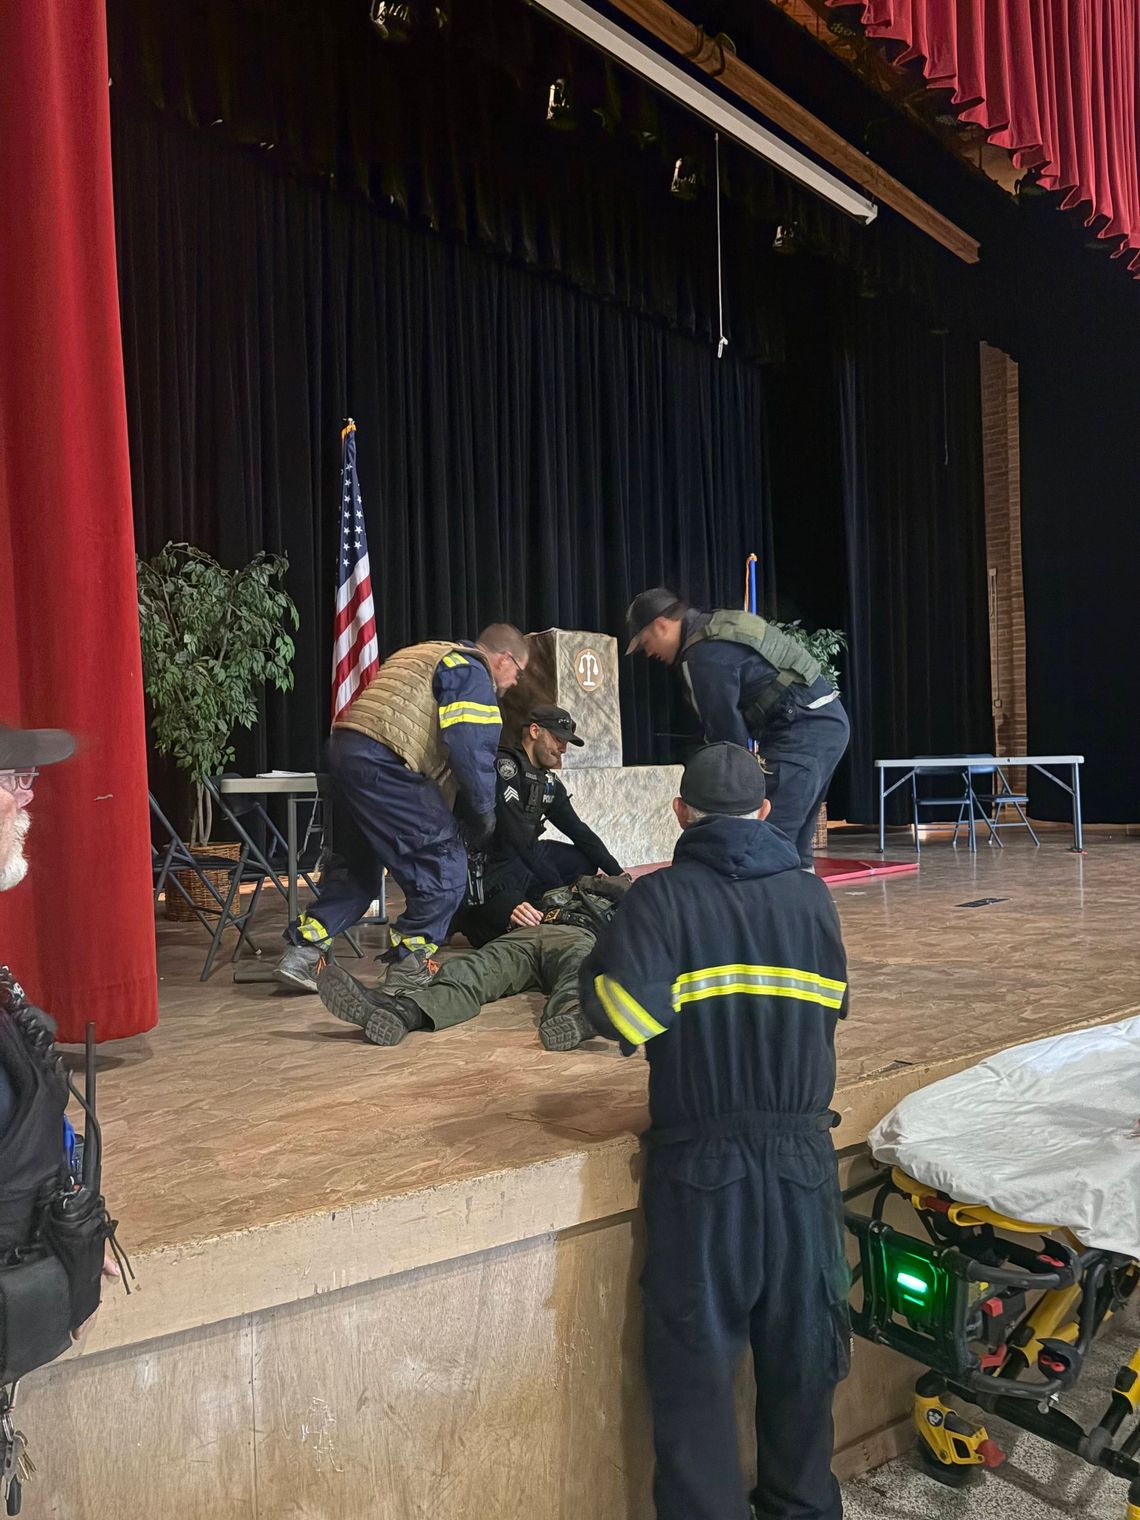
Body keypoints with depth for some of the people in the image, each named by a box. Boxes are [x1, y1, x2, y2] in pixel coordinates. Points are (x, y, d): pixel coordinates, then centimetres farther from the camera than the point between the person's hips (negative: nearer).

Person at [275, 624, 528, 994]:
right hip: (382, 766, -10)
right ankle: (410, 965, 4)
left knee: (358, 863, 22)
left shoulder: (427, 655, 29)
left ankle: (303, 952, 19)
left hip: (342, 751, 10)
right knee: (443, 863, -2)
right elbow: (471, 752, -14)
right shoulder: (474, 673, -1)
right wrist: (483, 814, -1)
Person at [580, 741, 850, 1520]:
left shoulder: (662, 897, -9)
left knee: (697, 1368, 9)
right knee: (801, 1356, 20)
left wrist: (603, 955, -1)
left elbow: (622, 1013, -20)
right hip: (803, 1155, 4)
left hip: (702, 1168, -4)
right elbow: (832, 1007, 12)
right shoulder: (812, 895, 3)